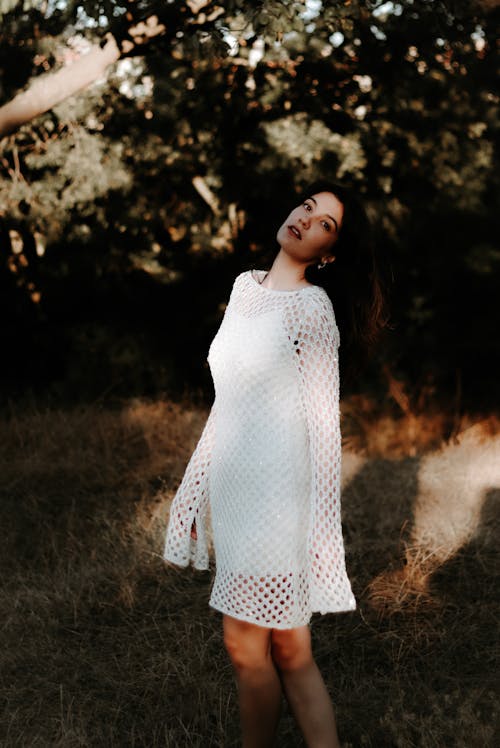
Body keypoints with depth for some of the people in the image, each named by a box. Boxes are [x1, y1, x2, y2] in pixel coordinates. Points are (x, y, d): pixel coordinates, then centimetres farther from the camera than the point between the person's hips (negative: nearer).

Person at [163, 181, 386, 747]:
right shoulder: (245, 286, 12)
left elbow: (323, 423, -11)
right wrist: (198, 485, 17)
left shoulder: (312, 307, -9)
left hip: (277, 487, -6)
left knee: (245, 642, 2)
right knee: (286, 647, 12)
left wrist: (321, 527, -12)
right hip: (234, 484, 6)